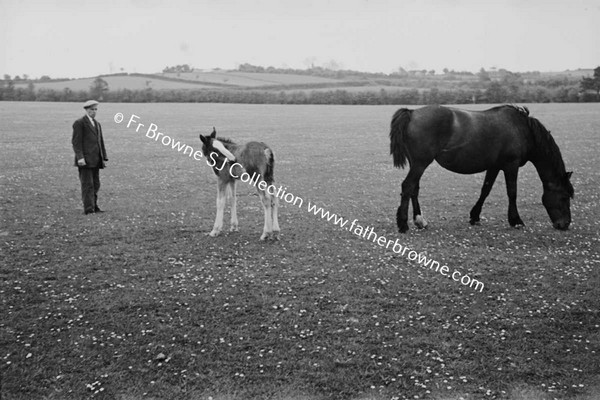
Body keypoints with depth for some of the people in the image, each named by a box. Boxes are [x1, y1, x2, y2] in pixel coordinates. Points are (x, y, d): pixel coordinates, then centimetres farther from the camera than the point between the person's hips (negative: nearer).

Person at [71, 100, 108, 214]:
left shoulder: (97, 124, 21)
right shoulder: (79, 123, -3)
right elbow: (76, 142, -9)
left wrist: (104, 157, 13)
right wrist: (80, 157, -19)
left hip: (96, 161, 7)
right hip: (85, 160, -7)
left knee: (96, 185, 9)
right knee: (87, 185, -7)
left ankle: (94, 206, 16)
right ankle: (88, 209, -6)